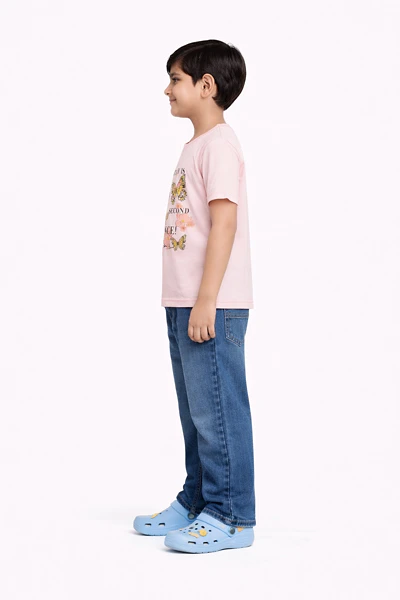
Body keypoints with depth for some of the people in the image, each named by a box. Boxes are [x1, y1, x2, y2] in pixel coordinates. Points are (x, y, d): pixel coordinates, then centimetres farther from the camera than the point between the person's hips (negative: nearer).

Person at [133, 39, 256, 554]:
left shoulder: (219, 144, -10)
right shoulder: (196, 146, 18)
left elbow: (225, 222, -19)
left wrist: (206, 300, -23)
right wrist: (185, 302, 19)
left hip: (213, 306, -10)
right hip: (185, 303, 10)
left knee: (217, 410, -5)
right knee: (195, 411, 15)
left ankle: (231, 517, 3)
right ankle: (197, 503, 25)